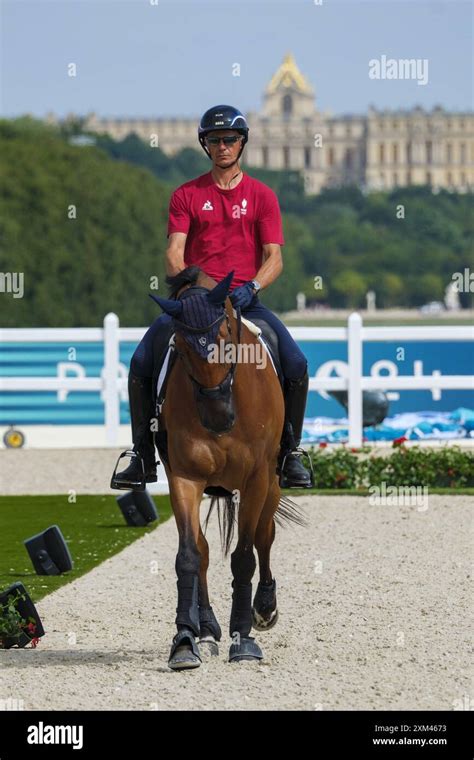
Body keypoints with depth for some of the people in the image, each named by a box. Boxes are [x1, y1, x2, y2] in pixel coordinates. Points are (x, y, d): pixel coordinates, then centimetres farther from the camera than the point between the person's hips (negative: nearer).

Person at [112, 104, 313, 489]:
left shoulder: (262, 196, 7)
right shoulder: (186, 195, 8)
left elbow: (274, 258, 0)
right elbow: (174, 251, -1)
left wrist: (252, 287, -20)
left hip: (245, 298, -1)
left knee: (296, 363, -21)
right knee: (140, 363, -19)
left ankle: (290, 453, -3)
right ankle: (143, 457, -5)